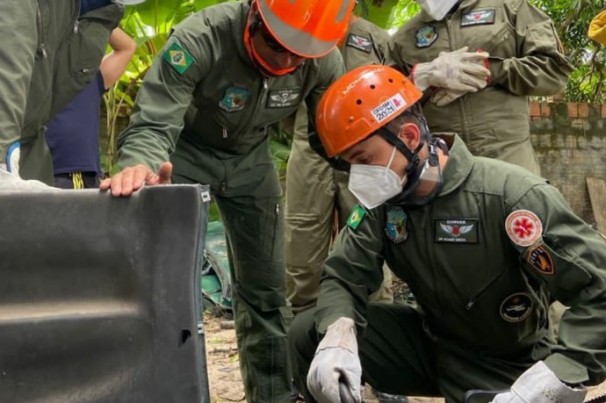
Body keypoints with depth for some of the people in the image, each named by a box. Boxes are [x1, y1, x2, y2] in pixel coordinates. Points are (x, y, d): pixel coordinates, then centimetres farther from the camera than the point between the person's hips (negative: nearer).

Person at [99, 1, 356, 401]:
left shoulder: (325, 62, -23)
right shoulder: (200, 39, -35)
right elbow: (152, 125, -38)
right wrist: (141, 166, -60)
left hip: (250, 158, 3)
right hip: (185, 151, -3)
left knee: (266, 287, 6)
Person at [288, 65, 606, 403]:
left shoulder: (512, 196, -27)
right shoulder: (382, 200, -8)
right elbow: (345, 275, -7)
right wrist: (339, 332, -31)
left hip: (510, 364, -4)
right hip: (432, 341, 5)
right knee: (308, 335, -11)